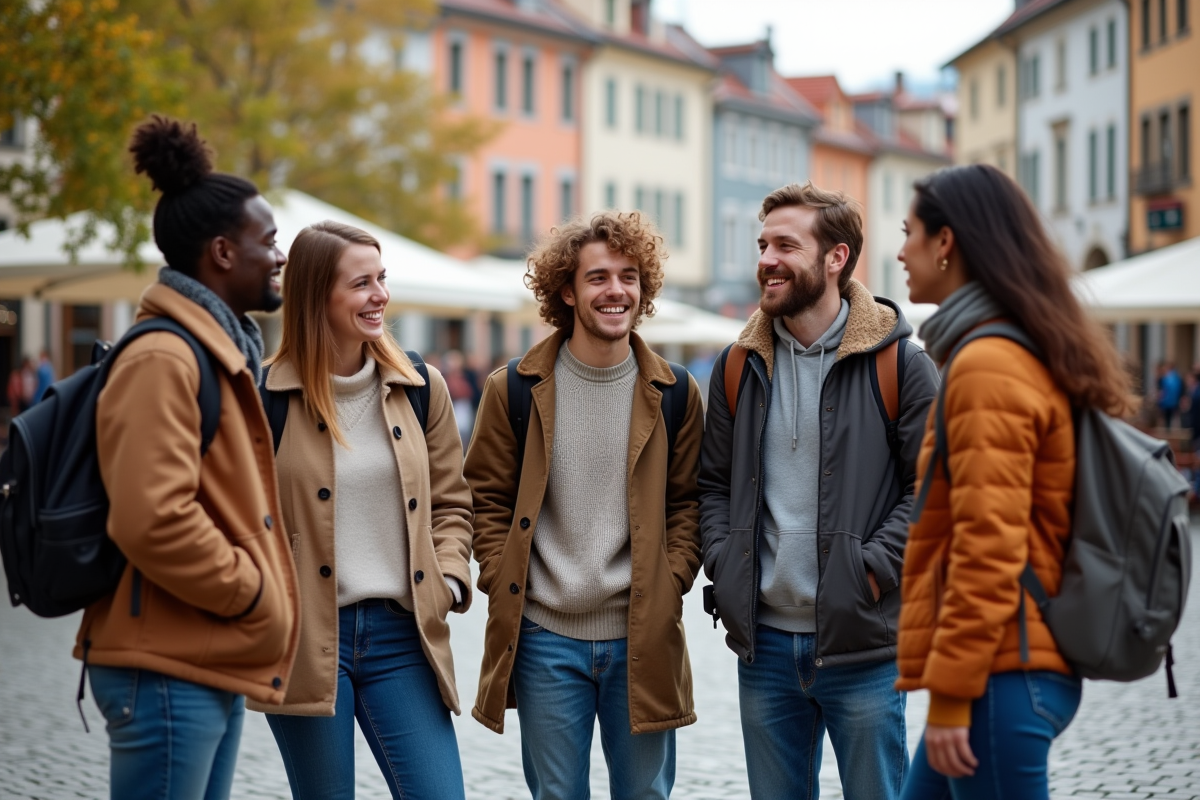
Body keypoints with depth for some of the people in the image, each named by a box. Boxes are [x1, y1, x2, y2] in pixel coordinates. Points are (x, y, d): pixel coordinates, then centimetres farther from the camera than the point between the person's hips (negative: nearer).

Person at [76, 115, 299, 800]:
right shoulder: (164, 360, -16)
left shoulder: (223, 351, 17)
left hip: (212, 665, 10)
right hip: (169, 668, -10)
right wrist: (251, 591, -14)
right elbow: (152, 519, -25)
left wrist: (261, 584, 11)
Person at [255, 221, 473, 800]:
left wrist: (449, 578, 0)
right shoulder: (267, 397, -5)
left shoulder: (420, 388, 6)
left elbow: (450, 502, 14)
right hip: (304, 638, -3)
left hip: (400, 633, 3)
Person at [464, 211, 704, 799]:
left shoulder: (673, 394, 3)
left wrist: (671, 583, -5)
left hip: (643, 639, 1)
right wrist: (504, 585, -5)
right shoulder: (515, 389, 0)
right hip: (544, 636, -1)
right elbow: (487, 499, 4)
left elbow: (688, 501, 8)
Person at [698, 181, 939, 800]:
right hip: (764, 641, 4)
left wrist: (875, 568, -15)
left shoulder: (900, 365, -4)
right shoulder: (737, 367, 9)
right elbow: (713, 483, 15)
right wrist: (724, 566, 1)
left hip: (862, 642, -4)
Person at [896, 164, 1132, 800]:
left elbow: (989, 549, -21)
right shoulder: (1032, 358, 15)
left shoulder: (986, 366, -15)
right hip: (1018, 664, 10)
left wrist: (950, 695, -19)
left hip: (1000, 675, -10)